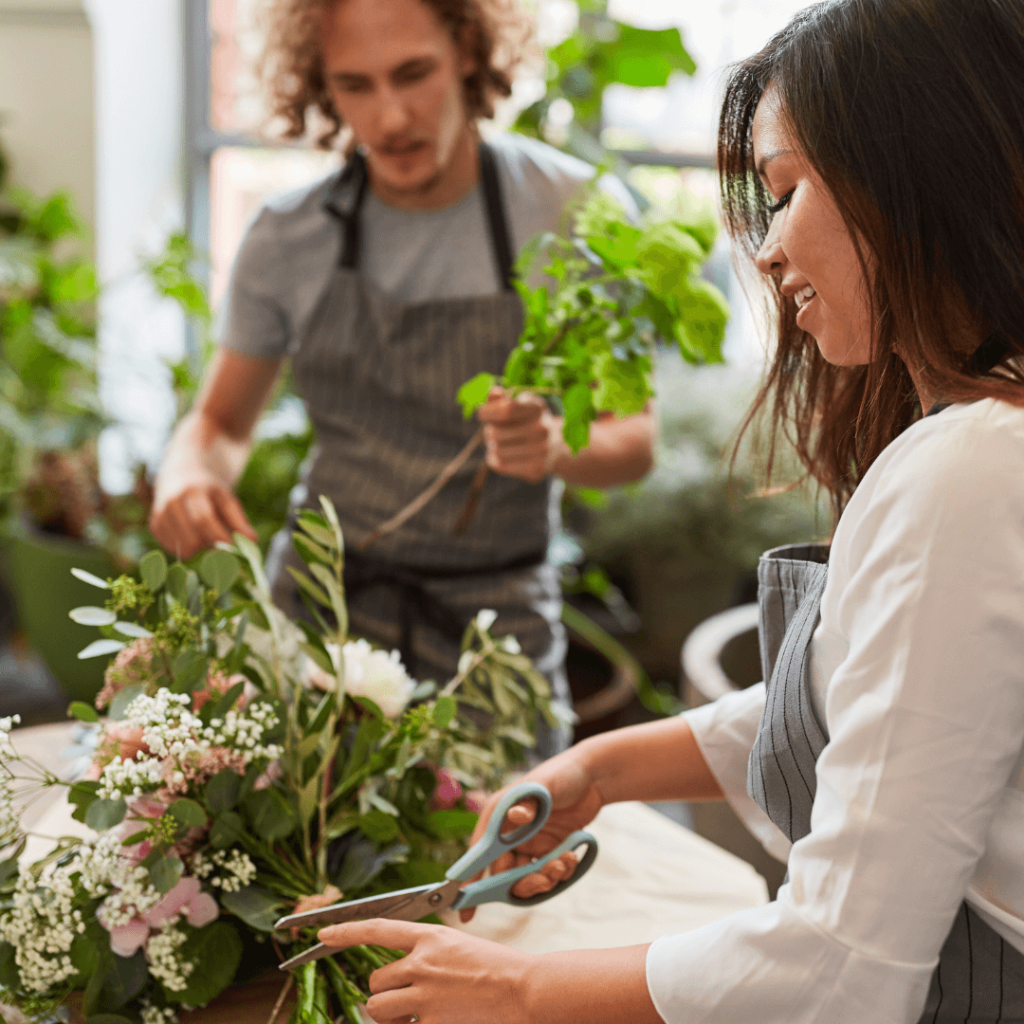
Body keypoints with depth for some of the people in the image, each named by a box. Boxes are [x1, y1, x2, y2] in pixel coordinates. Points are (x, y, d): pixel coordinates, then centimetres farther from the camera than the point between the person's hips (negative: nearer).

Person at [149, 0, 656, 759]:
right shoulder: (289, 240, -4)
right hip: (320, 606, 1)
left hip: (494, 628, -1)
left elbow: (635, 440, -4)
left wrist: (560, 447, -27)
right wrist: (188, 475, -15)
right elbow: (222, 423, 9)